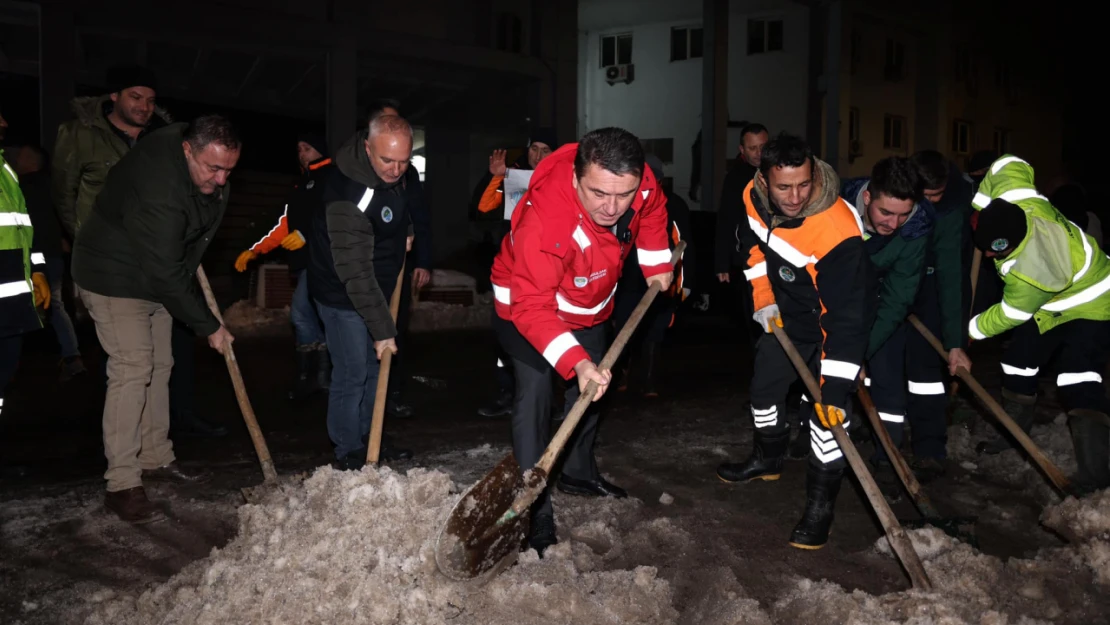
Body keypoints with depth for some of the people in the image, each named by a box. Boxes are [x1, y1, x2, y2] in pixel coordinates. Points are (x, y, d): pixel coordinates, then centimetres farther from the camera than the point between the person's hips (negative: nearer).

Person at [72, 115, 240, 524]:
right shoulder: (158, 190, -36)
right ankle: (122, 484, -9)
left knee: (159, 366, 12)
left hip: (157, 273, 9)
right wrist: (208, 326, -24)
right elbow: (165, 275, -32)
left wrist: (190, 253, 20)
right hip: (114, 278, -9)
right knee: (132, 369, -15)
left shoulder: (208, 167, -7)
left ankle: (156, 459, 23)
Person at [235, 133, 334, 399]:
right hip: (306, 260, 8)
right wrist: (253, 251, 12)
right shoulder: (300, 186, 24)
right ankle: (322, 373, 14)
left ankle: (308, 375, -3)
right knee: (322, 316, 10)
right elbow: (284, 226, 19)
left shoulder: (334, 177, -1)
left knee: (300, 313, -13)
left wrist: (307, 234, -23)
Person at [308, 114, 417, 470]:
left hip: (377, 286, 8)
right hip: (342, 293, -8)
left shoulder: (396, 172, -9)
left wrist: (405, 229, 4)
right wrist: (383, 328, -31)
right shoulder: (348, 195, -34)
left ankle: (369, 436, 31)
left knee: (376, 366, 16)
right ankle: (348, 451, 12)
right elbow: (355, 272, -33)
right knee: (352, 373, -5)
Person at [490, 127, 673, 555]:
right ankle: (534, 508, -8)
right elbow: (532, 306, -45)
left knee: (593, 388, 18)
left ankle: (578, 473, 41)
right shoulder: (543, 218, -45)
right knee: (535, 394, -18)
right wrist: (575, 361, -55)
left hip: (591, 304, 7)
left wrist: (657, 266, 2)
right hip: (527, 301, -6)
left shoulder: (641, 183, -27)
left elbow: (652, 212, 0)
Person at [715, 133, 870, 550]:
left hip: (831, 323, -7)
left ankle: (821, 503, 3)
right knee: (764, 387, 20)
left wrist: (834, 387, -42)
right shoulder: (755, 197, -20)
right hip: (786, 316, 7)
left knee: (825, 411, -14)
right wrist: (764, 301, -3)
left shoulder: (838, 233, -39)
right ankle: (768, 458, 46)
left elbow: (846, 317, -39)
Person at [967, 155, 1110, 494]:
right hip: (1052, 307, 9)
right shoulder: (1013, 200, -25)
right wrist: (978, 204, -5)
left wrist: (972, 329, -7)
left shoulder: (1029, 274, -42)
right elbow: (1009, 163, -6)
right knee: (1018, 363, 11)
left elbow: (1010, 315, -24)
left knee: (1077, 384, -22)